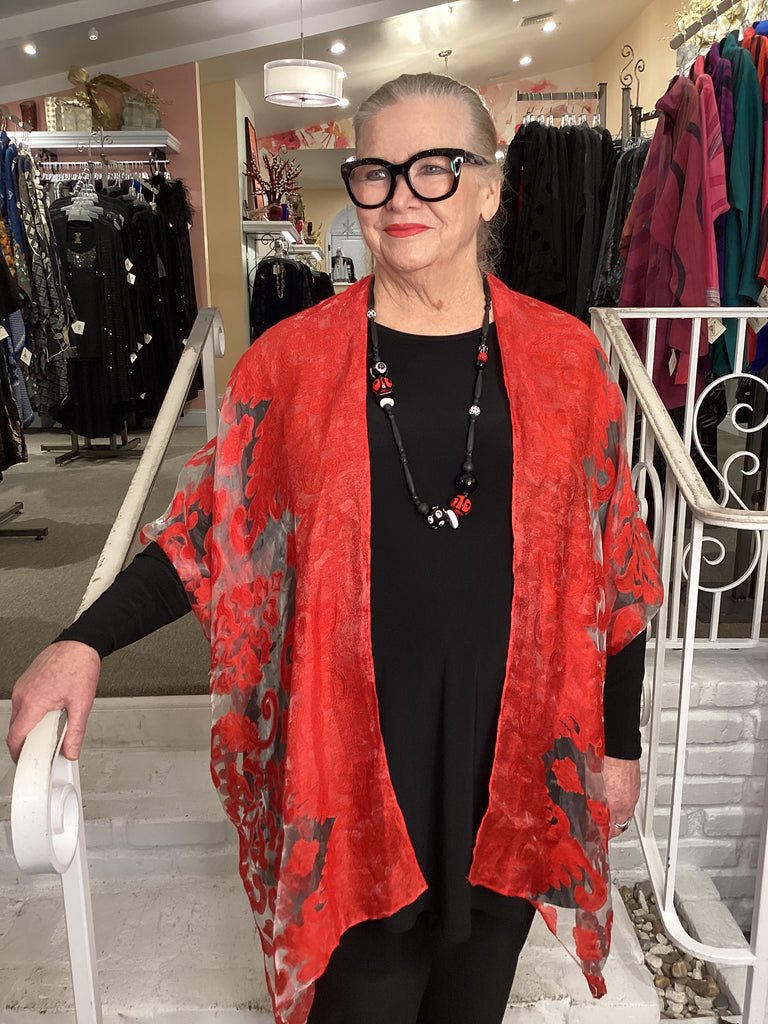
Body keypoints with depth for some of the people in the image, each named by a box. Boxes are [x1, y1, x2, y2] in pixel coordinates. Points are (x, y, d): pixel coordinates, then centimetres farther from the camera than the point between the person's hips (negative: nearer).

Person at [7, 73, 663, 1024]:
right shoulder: (292, 360, -4)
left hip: (513, 751, 2)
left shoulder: (562, 356, -2)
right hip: (351, 756, -1)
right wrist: (87, 641, -11)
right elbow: (208, 533, 2)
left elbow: (611, 568, 3)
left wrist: (618, 742, 6)